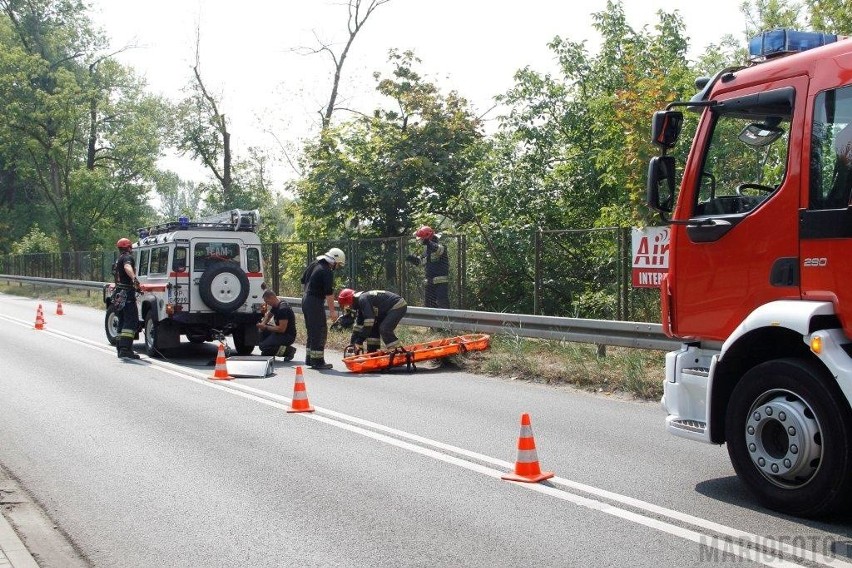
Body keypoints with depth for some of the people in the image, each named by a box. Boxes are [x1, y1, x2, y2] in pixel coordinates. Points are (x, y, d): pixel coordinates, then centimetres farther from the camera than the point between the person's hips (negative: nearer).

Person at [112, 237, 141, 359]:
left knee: (122, 322, 14)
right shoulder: (127, 257, -7)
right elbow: (127, 267, -31)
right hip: (127, 294, -10)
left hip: (118, 294, 10)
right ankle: (125, 348, -24)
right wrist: (134, 277, -51)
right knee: (131, 322, -13)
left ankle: (121, 349, 16)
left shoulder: (117, 261, 24)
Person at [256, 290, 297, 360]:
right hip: (280, 333, 10)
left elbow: (281, 329, -27)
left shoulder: (283, 308, -23)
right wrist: (263, 323, 7)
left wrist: (265, 327, -17)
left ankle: (287, 350, -11)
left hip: (288, 336, -10)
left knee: (263, 346, -20)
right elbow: (268, 314, 29)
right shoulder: (275, 305, 8)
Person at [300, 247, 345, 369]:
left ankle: (309, 359, 22)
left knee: (312, 331, 17)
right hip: (315, 303, -9)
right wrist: (332, 311, -14)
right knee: (320, 331, -4)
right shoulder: (327, 272, -16)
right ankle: (317, 361, -4)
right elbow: (329, 293, -18)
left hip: (306, 300, 9)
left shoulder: (314, 264, 11)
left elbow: (303, 280, 21)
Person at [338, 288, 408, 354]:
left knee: (384, 329, -20)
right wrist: (352, 343, 16)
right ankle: (373, 352, 13)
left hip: (398, 306, -11)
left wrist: (359, 342, -20)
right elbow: (358, 324, 17)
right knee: (373, 329, 9)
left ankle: (400, 351, -16)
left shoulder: (363, 299, -21)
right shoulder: (360, 301, 10)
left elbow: (369, 321, -25)